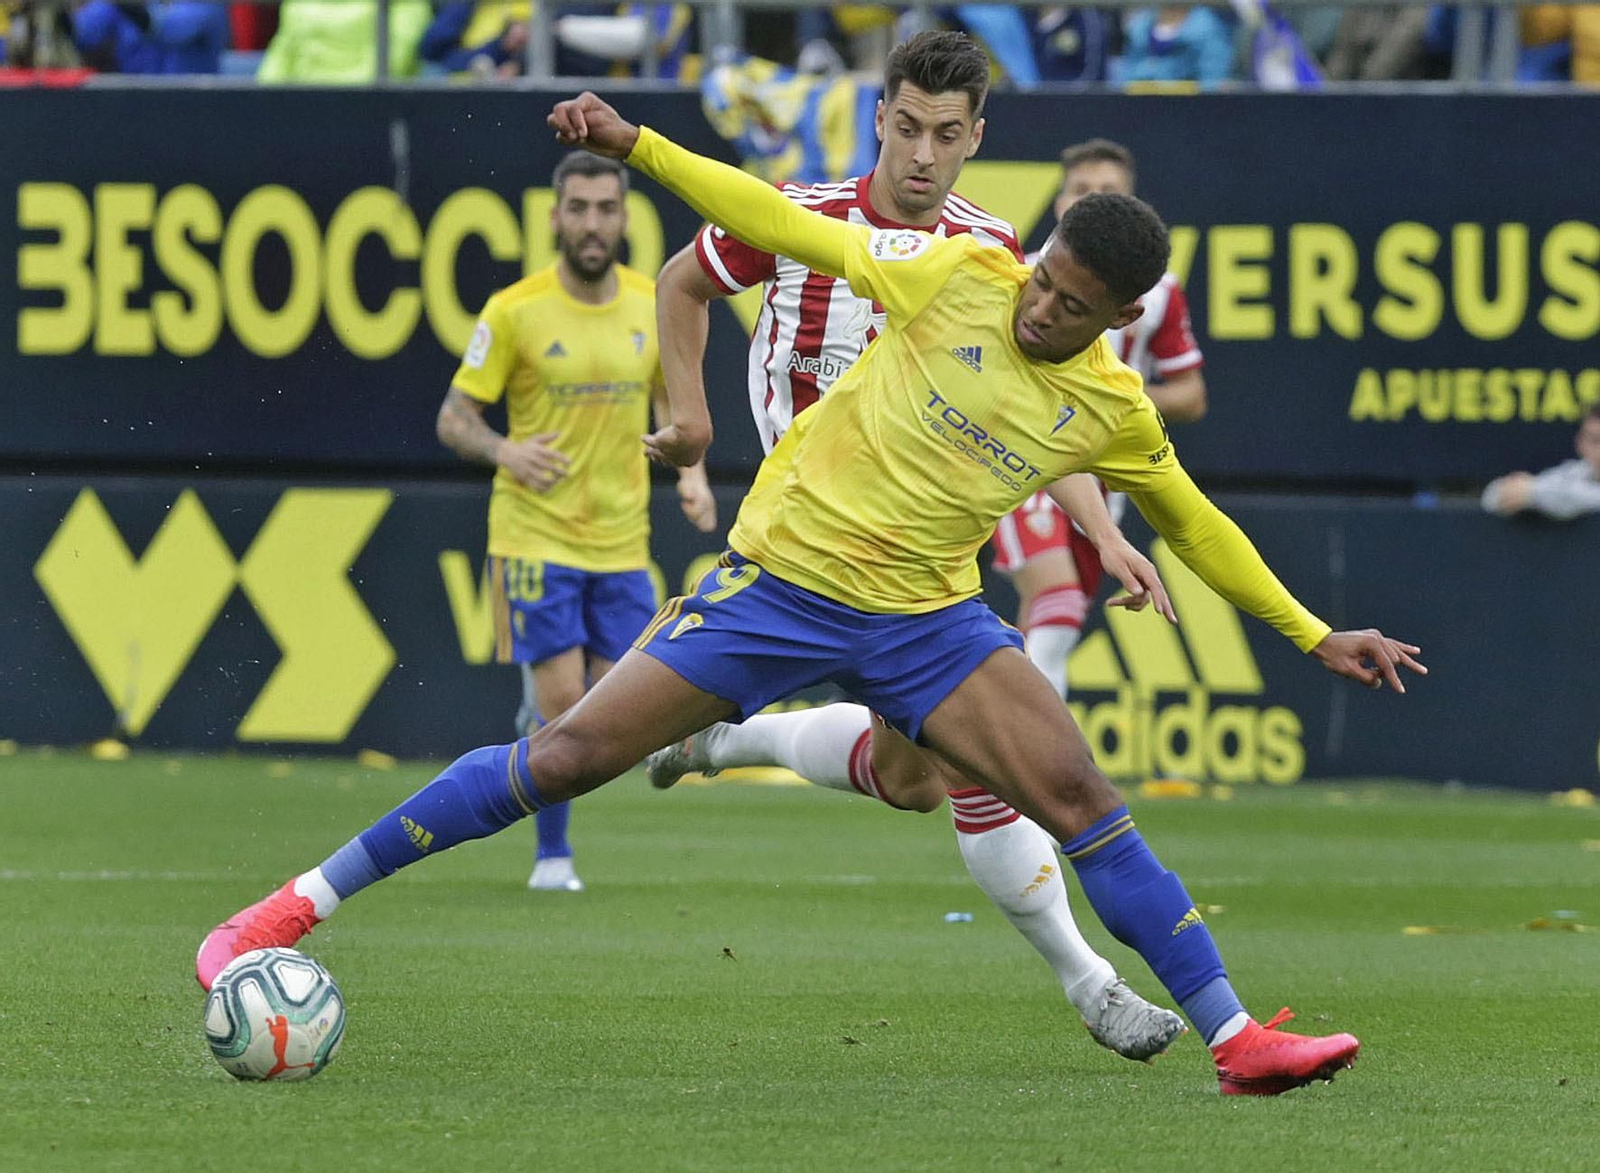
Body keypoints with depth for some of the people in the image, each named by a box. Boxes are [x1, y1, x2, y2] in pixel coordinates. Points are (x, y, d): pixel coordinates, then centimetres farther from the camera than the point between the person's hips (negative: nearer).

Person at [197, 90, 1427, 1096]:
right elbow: (785, 227, -6)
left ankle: (1237, 1039, -7)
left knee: (1081, 800, -13)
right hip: (780, 582, -3)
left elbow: (1195, 526, 16)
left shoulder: (1114, 412, -1)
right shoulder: (963, 276, -9)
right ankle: (300, 906, -1)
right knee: (563, 759, -9)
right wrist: (636, 145, -13)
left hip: (927, 621, 3)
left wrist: (1315, 636, 15)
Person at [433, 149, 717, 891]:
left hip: (622, 542, 4)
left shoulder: (655, 307, 3)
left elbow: (673, 402, 17)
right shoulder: (515, 311, -8)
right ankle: (552, 854, 6)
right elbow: (454, 418, -4)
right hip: (535, 535, -4)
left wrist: (691, 473, -2)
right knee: (562, 702, -11)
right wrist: (505, 450, -25)